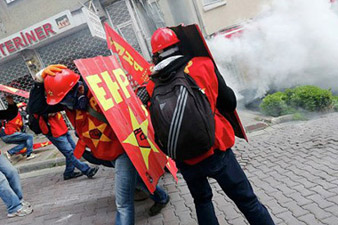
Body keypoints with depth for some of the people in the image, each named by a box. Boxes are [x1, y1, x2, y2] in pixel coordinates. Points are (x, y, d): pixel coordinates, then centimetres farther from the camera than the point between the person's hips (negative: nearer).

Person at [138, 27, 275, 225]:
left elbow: (157, 127, 5)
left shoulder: (152, 88, -2)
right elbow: (230, 103, 0)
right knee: (248, 202, 11)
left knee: (202, 200, 28)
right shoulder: (203, 65, -6)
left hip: (185, 161, 3)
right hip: (215, 151, -3)